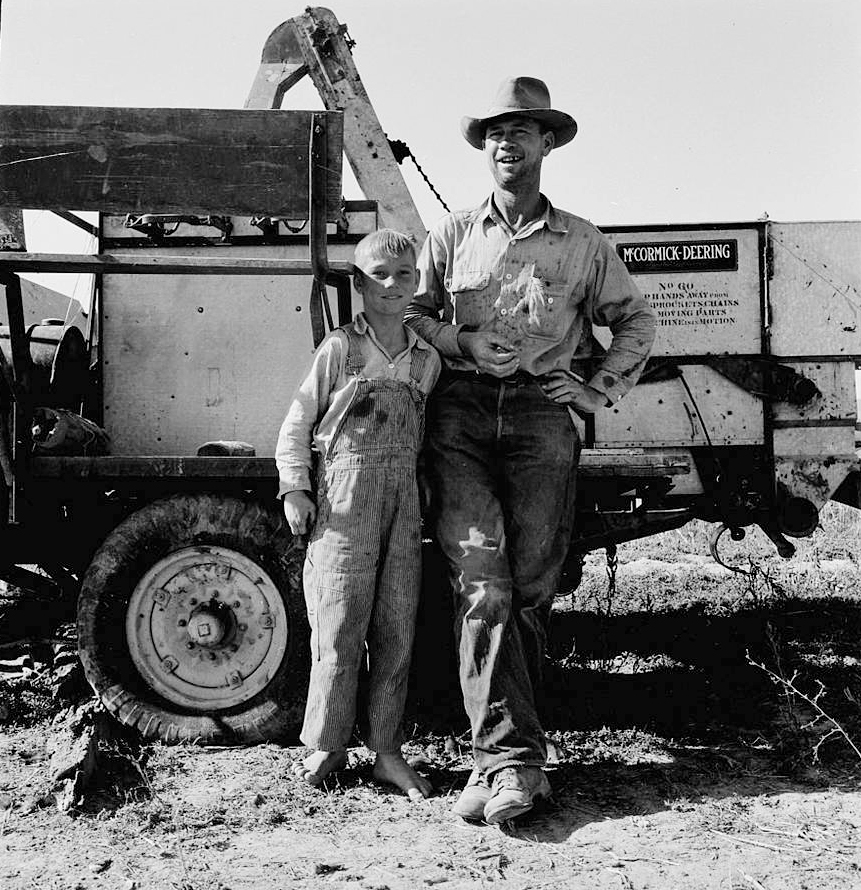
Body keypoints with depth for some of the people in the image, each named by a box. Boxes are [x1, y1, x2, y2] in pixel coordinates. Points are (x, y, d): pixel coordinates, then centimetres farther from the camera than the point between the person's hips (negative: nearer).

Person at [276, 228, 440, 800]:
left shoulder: (427, 360, 13)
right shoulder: (339, 349, 3)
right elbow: (297, 424, 3)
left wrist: (430, 495, 7)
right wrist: (295, 490, -5)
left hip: (404, 500, 4)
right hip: (344, 496, -4)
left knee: (397, 629, 5)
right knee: (340, 627, -2)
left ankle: (387, 752, 15)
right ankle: (327, 747, 12)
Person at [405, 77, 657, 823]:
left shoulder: (582, 242, 15)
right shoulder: (454, 235, 16)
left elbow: (636, 321, 22)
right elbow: (412, 313, 16)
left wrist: (600, 389, 9)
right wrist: (463, 345, -2)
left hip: (541, 417, 1)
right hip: (461, 412, 0)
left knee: (530, 591, 0)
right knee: (482, 587, -12)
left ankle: (502, 754, 11)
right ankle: (513, 760, -10)